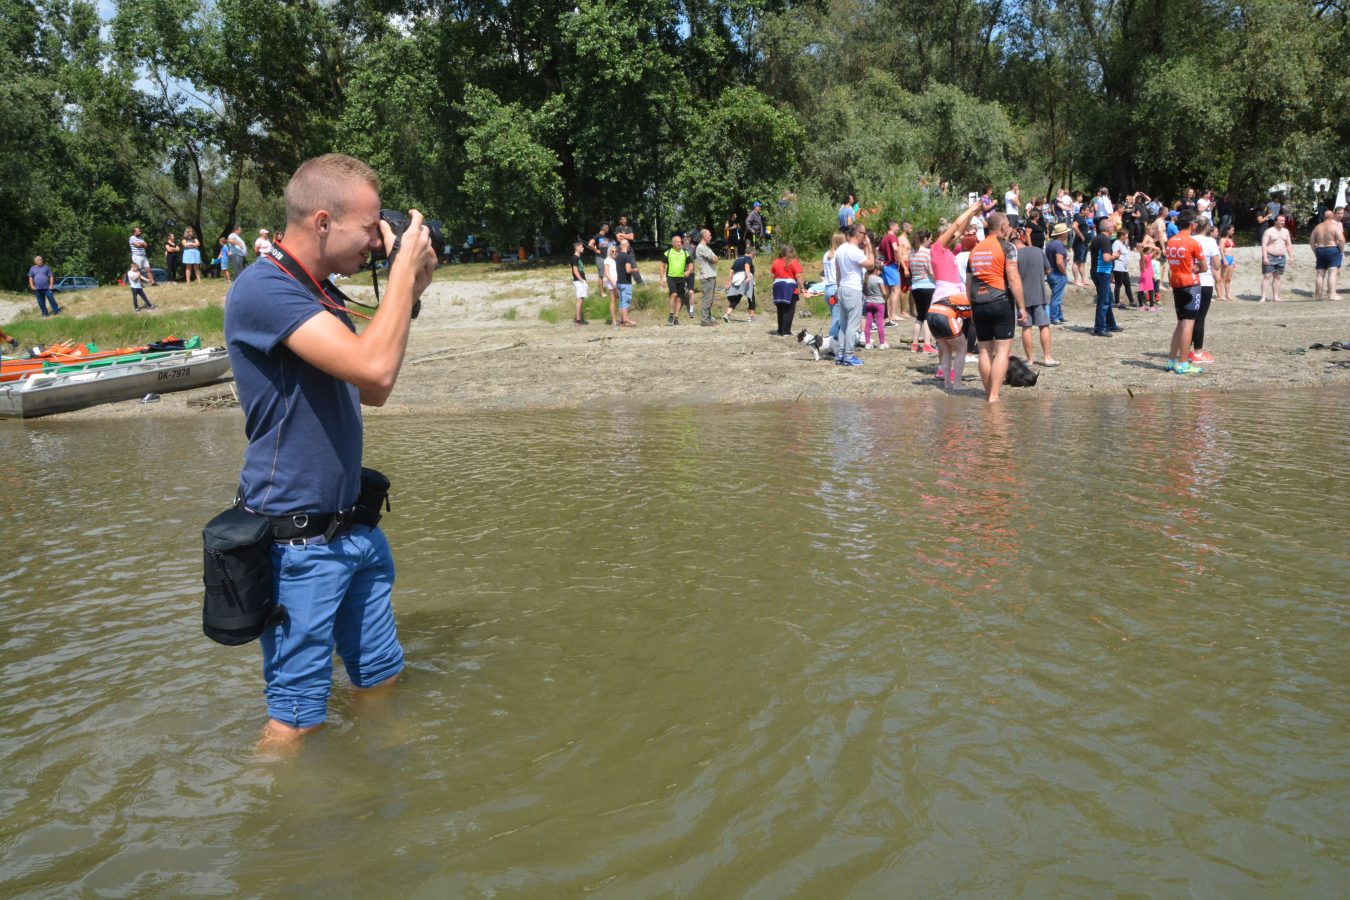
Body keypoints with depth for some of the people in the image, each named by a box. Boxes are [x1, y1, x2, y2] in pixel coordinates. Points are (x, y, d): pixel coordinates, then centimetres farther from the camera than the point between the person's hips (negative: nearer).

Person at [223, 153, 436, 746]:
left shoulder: (320, 295, 10)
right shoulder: (264, 291, -19)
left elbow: (372, 392, 15)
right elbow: (374, 365, -31)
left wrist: (409, 294, 8)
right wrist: (404, 268, -18)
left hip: (353, 529, 9)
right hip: (298, 542, -9)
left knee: (380, 679, 19)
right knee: (298, 715, 3)